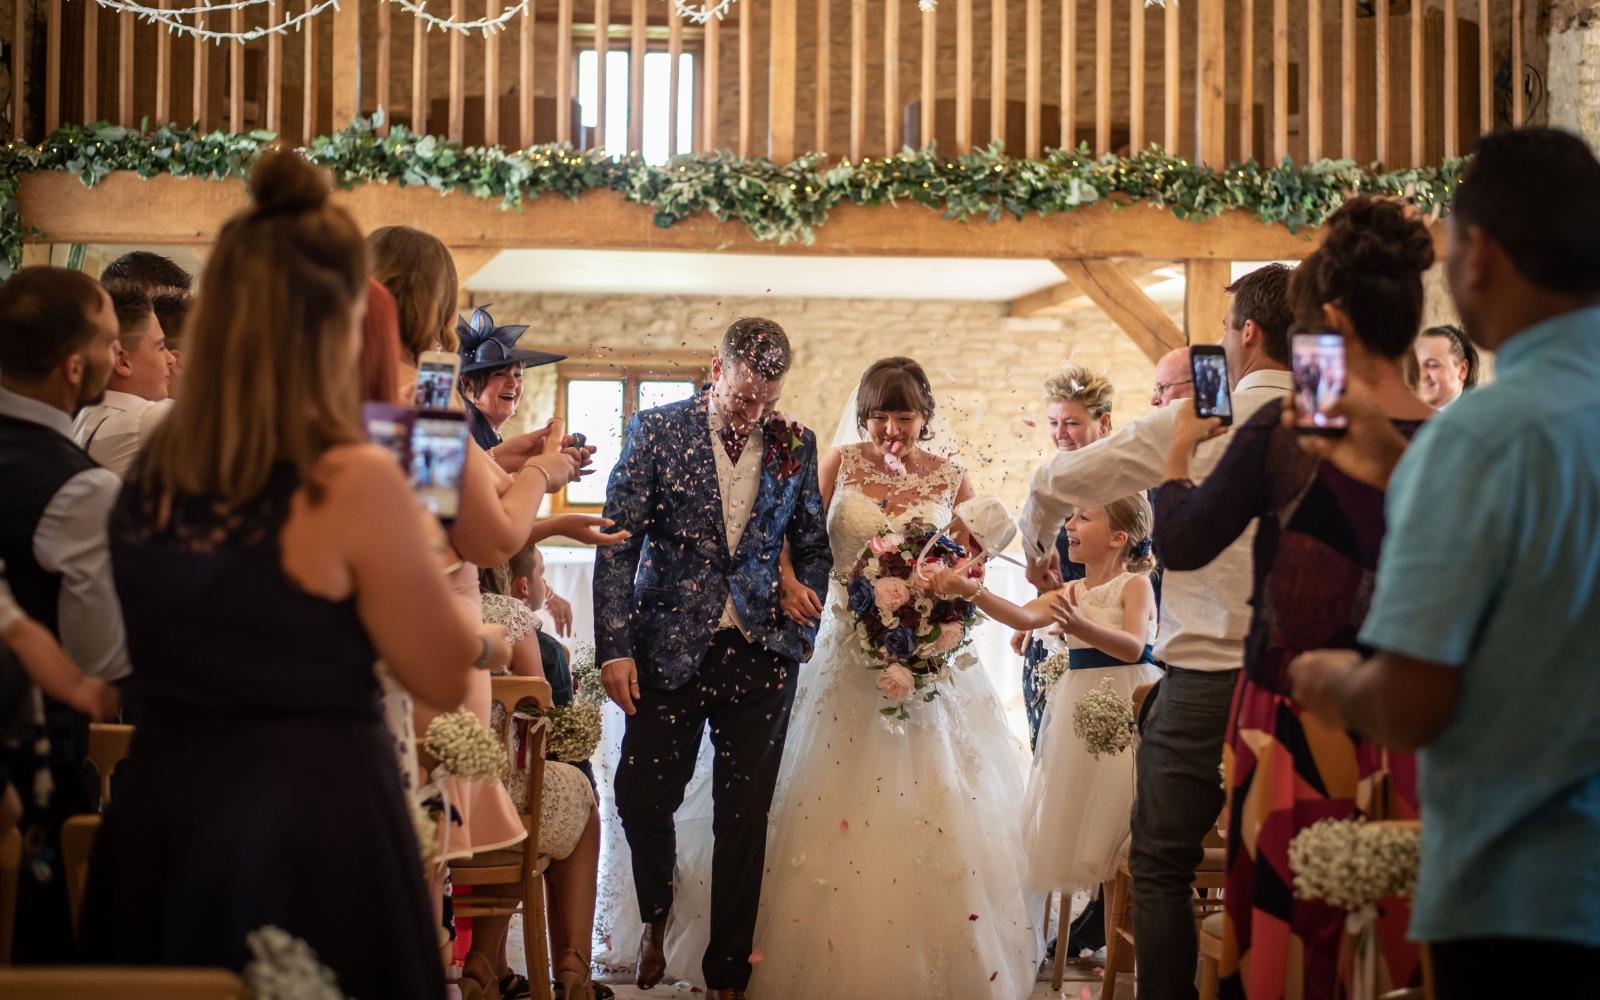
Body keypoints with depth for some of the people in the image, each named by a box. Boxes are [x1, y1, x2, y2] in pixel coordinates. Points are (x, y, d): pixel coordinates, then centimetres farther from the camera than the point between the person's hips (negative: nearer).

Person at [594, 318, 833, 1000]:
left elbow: (812, 548, 15)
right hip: (670, 648, -1)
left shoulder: (795, 446, 5)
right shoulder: (657, 430, -2)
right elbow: (618, 544, -5)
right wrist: (614, 648, -11)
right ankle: (657, 915, 28)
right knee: (642, 796, -3)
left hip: (761, 655, 1)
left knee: (744, 818, 3)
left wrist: (803, 632, 5)